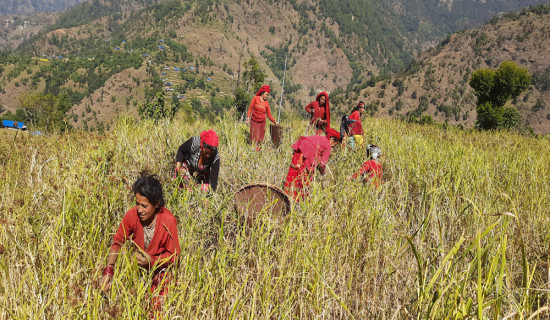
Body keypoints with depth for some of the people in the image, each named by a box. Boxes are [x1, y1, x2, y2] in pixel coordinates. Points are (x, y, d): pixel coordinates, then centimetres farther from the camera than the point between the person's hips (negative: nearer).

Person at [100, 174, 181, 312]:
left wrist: (152, 261, -30)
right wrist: (108, 272, -17)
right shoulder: (132, 215, -17)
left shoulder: (168, 221, -25)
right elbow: (117, 242, -5)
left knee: (155, 308, -11)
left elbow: (174, 255, -14)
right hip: (137, 267, 3)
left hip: (161, 268, -3)